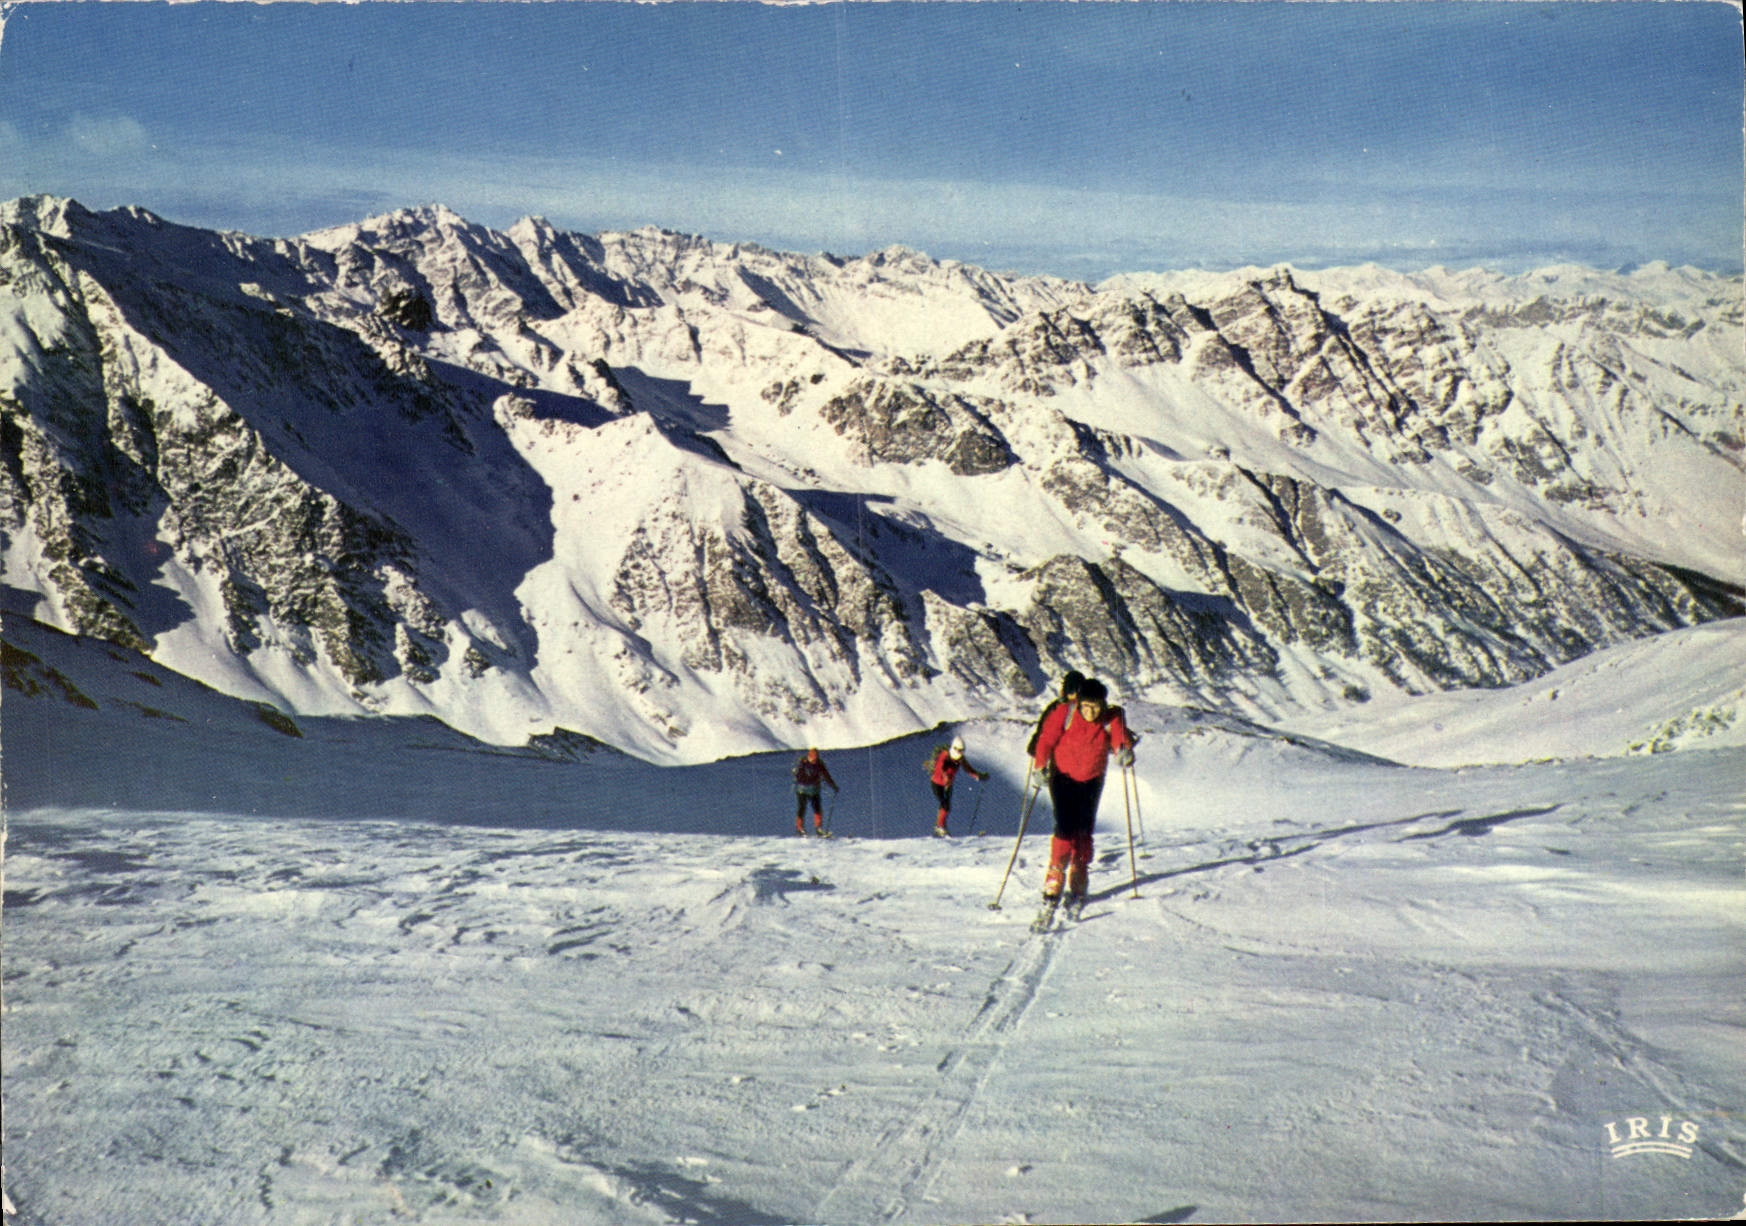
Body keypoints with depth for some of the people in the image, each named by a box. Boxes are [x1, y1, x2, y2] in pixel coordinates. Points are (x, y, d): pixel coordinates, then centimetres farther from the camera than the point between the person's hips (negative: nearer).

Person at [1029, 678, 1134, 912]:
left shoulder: (1112, 719, -13)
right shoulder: (1064, 714, -18)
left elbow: (1121, 737, -23)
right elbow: (1046, 739, -12)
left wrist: (1125, 750, -45)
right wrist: (1040, 767, -19)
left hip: (1092, 780, 2)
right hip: (1063, 776, -2)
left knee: (1084, 833, 3)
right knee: (1065, 828, -16)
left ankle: (1078, 887, 15)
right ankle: (1054, 882, -10)